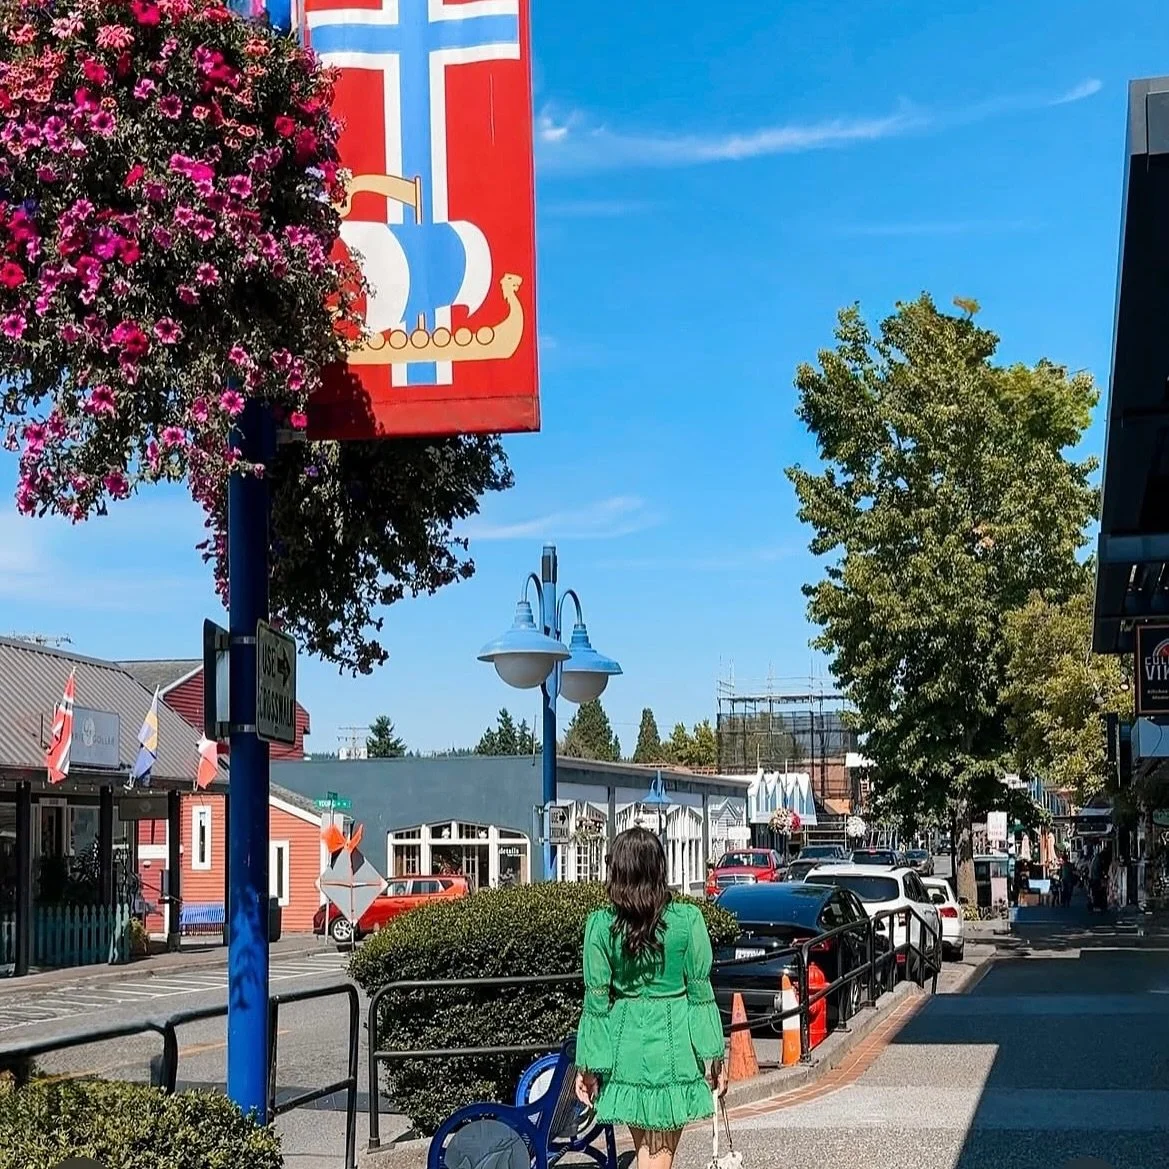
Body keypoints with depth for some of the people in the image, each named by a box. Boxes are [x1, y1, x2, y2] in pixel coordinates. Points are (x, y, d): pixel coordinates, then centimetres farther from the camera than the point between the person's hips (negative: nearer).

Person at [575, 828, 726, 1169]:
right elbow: (700, 993, -4)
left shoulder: (600, 925, -6)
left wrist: (587, 1065, 4)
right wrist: (714, 1055, 4)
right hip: (672, 1044, -1)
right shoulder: (687, 920, -8)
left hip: (626, 1048, 1)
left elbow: (596, 1000, -4)